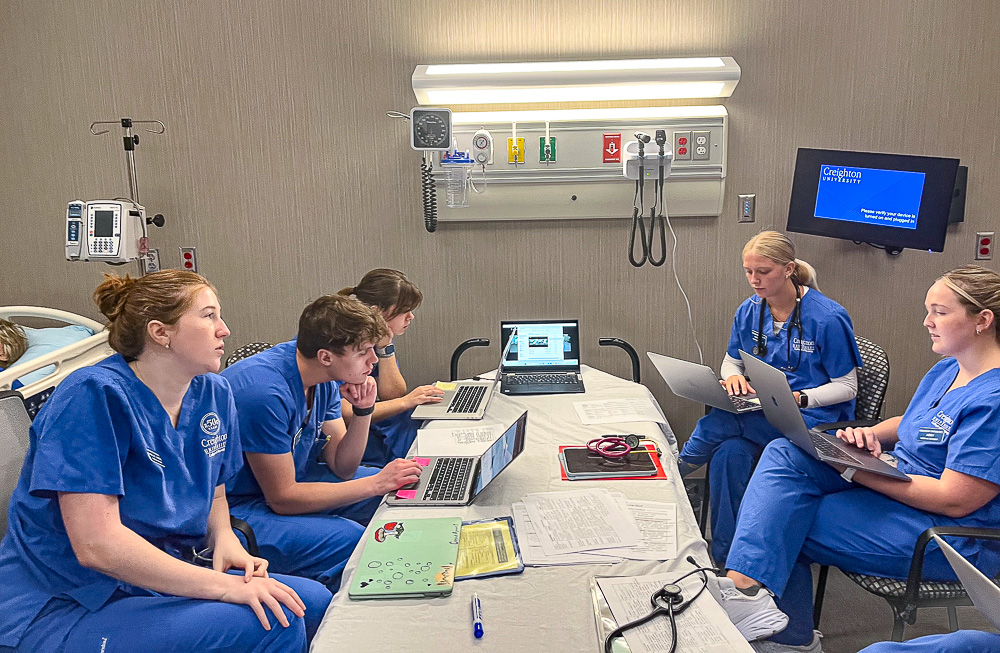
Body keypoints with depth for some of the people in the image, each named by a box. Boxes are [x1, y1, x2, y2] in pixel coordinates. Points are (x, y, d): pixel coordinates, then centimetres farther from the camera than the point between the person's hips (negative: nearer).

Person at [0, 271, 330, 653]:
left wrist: (224, 541, -7)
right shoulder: (93, 396, -20)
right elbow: (97, 544, -26)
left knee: (314, 602, -5)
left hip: (157, 582, 8)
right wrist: (227, 586, -27)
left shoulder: (213, 394, 3)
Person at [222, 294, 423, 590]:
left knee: (398, 492, 6)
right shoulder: (267, 392, -29)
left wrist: (363, 410, -14)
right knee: (349, 539, -30)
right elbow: (282, 498, -25)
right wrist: (376, 484, -25)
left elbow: (342, 468, 3)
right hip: (235, 507, -9)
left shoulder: (325, 377, -2)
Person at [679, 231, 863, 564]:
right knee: (729, 455, -30)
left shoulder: (828, 318, -12)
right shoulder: (749, 311, 5)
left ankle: (676, 470, -6)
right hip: (760, 413, 5)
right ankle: (724, 560, -20)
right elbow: (731, 361, 18)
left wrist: (798, 399, -24)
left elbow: (846, 387, -7)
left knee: (720, 422, -32)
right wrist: (733, 376, -8)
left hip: (815, 419, -5)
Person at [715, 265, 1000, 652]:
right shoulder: (946, 371, 10)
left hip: (954, 538, -10)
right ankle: (745, 586, -24)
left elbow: (955, 500, -24)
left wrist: (855, 471, -24)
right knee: (785, 454, -14)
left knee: (780, 524, -18)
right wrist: (871, 434, 0)